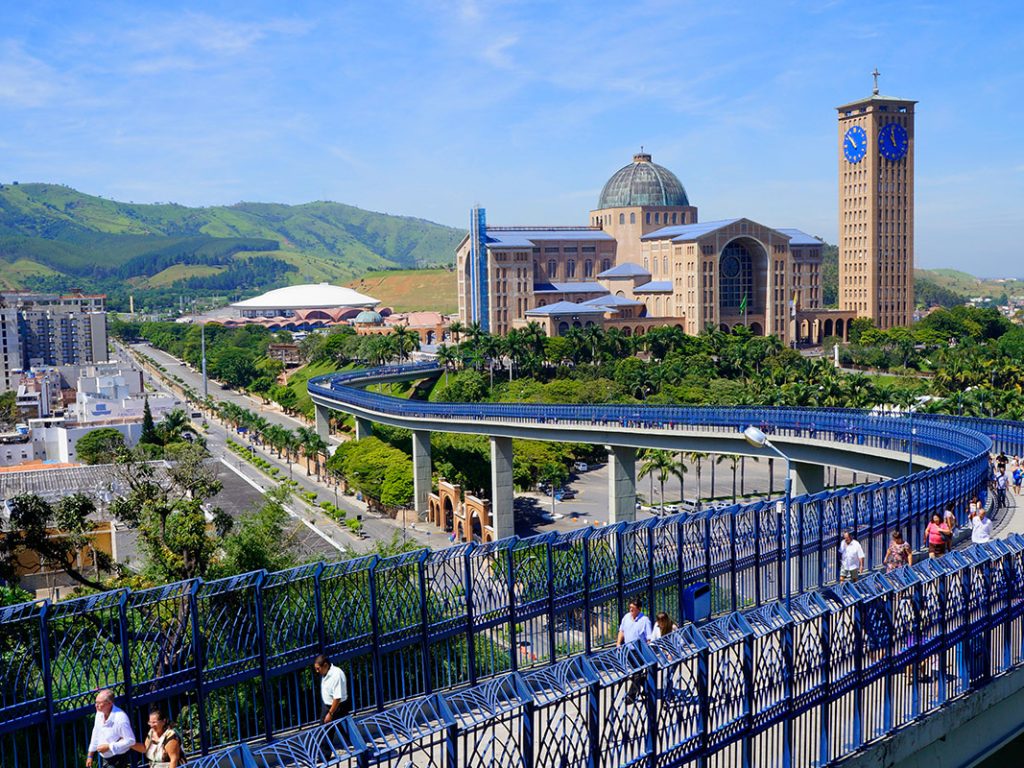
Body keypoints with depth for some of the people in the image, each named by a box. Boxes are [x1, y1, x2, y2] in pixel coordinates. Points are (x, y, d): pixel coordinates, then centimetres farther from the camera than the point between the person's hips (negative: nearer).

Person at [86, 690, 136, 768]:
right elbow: (96, 735, 11)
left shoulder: (121, 718, -27)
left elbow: (130, 740, -24)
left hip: (118, 759, -8)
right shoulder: (100, 713, -2)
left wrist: (108, 747, -23)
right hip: (106, 759, 8)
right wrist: (90, 756, 14)